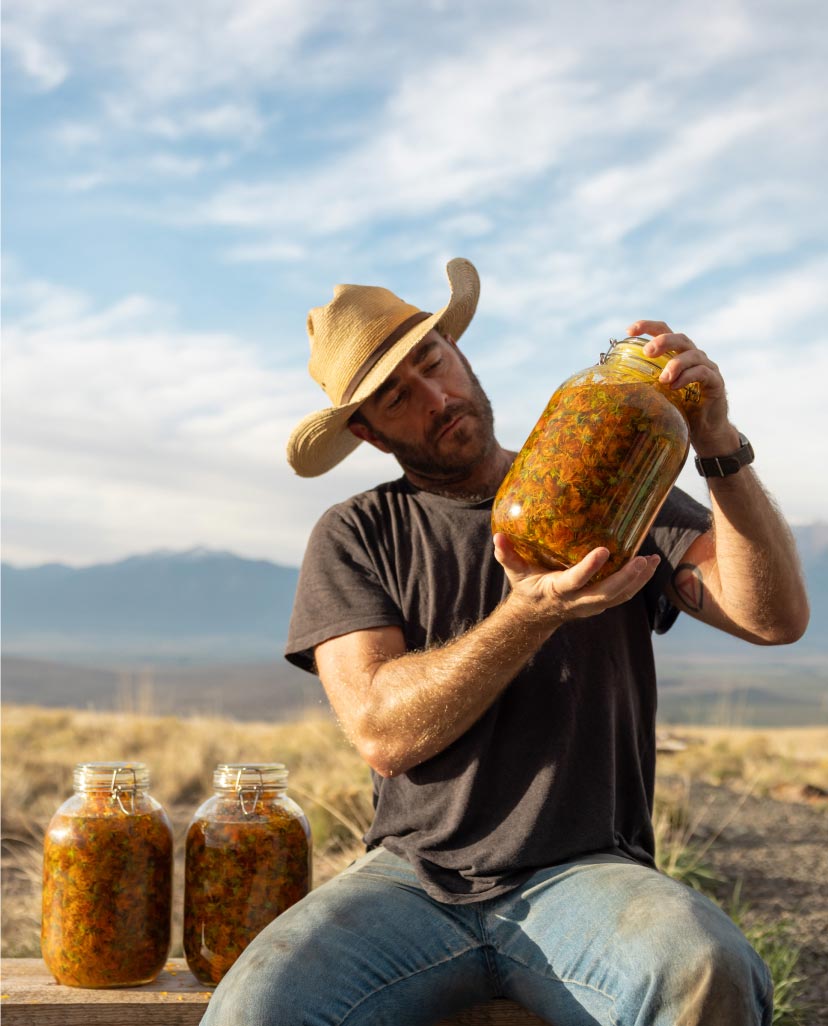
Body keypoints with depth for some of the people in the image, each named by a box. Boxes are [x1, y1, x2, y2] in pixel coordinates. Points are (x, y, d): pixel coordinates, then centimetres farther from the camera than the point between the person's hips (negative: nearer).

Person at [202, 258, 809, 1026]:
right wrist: (532, 613, -19)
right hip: (415, 876, 1)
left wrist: (720, 447, -18)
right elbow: (383, 734, -6)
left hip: (584, 874, 0)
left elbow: (775, 617, -3)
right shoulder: (355, 537, 8)